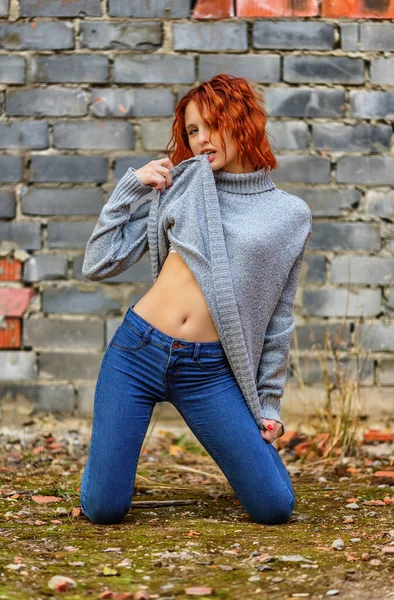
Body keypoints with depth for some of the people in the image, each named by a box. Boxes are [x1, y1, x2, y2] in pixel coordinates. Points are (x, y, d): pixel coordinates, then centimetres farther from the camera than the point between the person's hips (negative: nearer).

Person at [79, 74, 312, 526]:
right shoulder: (177, 186, 6)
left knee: (275, 508, -4)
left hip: (209, 373, 0)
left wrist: (268, 405, 12)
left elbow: (279, 317, 11)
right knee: (102, 510, -2)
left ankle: (250, 441, 28)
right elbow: (98, 265, 4)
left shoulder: (291, 215, 6)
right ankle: (110, 458, 33)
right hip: (138, 350, 0)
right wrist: (130, 187, 0)